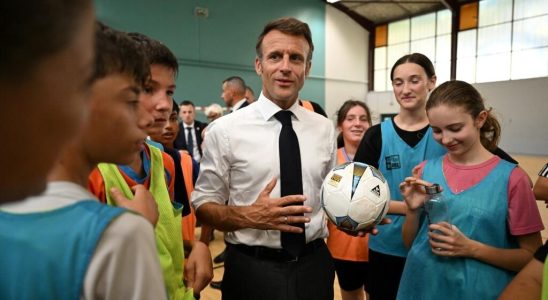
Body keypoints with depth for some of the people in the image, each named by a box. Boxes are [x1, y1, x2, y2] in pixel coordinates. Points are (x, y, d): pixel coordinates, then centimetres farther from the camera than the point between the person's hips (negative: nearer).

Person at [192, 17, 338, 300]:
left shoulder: (325, 129, 1)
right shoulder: (225, 129, -11)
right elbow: (202, 205, -7)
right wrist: (248, 216, -24)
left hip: (314, 265, 4)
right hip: (252, 269, -3)